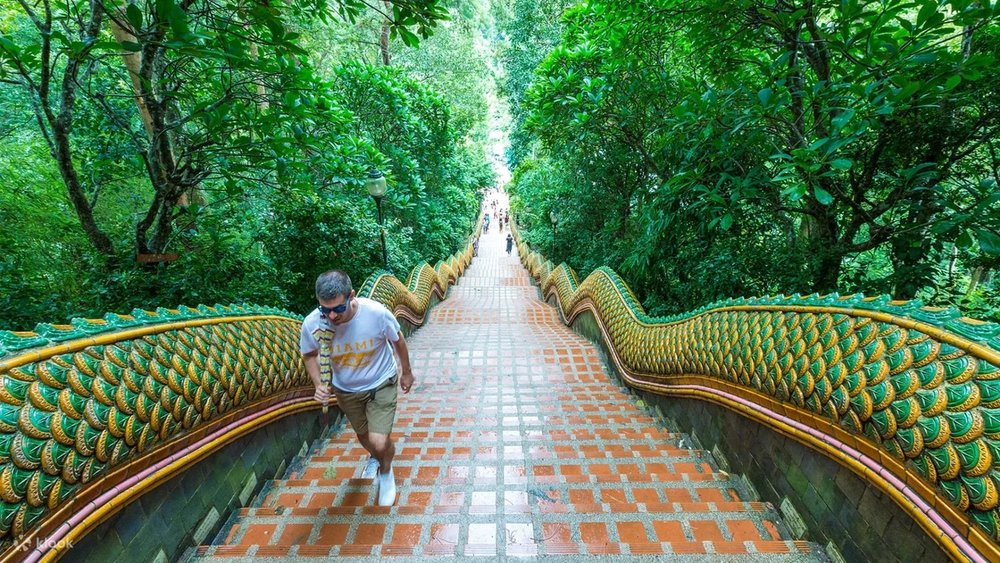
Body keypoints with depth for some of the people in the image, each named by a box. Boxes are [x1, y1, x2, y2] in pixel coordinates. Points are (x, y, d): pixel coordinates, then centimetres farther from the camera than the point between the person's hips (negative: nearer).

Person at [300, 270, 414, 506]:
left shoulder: (377, 313, -33)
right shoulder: (312, 324, -27)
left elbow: (398, 340, -12)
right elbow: (309, 355, -3)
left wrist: (406, 372, 1)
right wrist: (318, 384, -19)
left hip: (381, 384, -3)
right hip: (346, 389, 3)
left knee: (379, 443, -11)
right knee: (363, 436, 24)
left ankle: (386, 471, 27)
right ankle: (374, 457, 62)